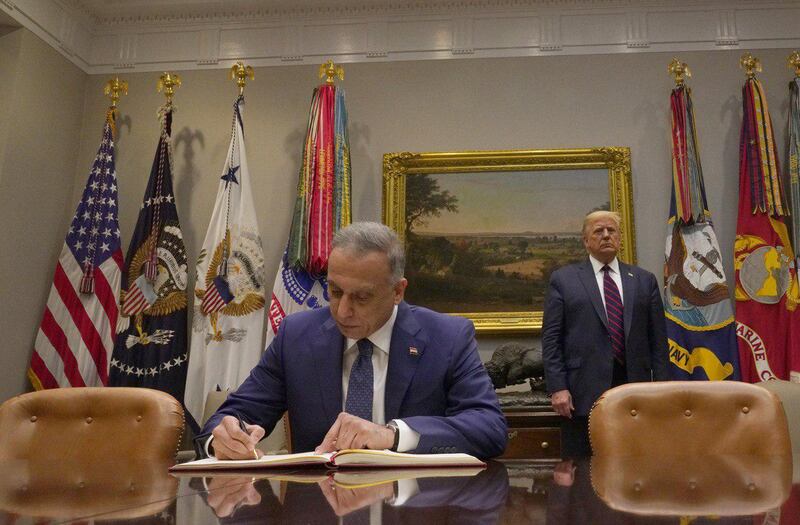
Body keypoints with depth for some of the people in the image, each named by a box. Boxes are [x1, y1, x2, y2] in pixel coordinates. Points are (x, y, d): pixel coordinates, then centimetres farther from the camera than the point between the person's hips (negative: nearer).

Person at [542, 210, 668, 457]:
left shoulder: (644, 280, 14)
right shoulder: (563, 279, 6)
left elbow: (658, 338, 11)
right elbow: (551, 338, 0)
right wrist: (557, 388, -8)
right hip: (583, 394, -2)